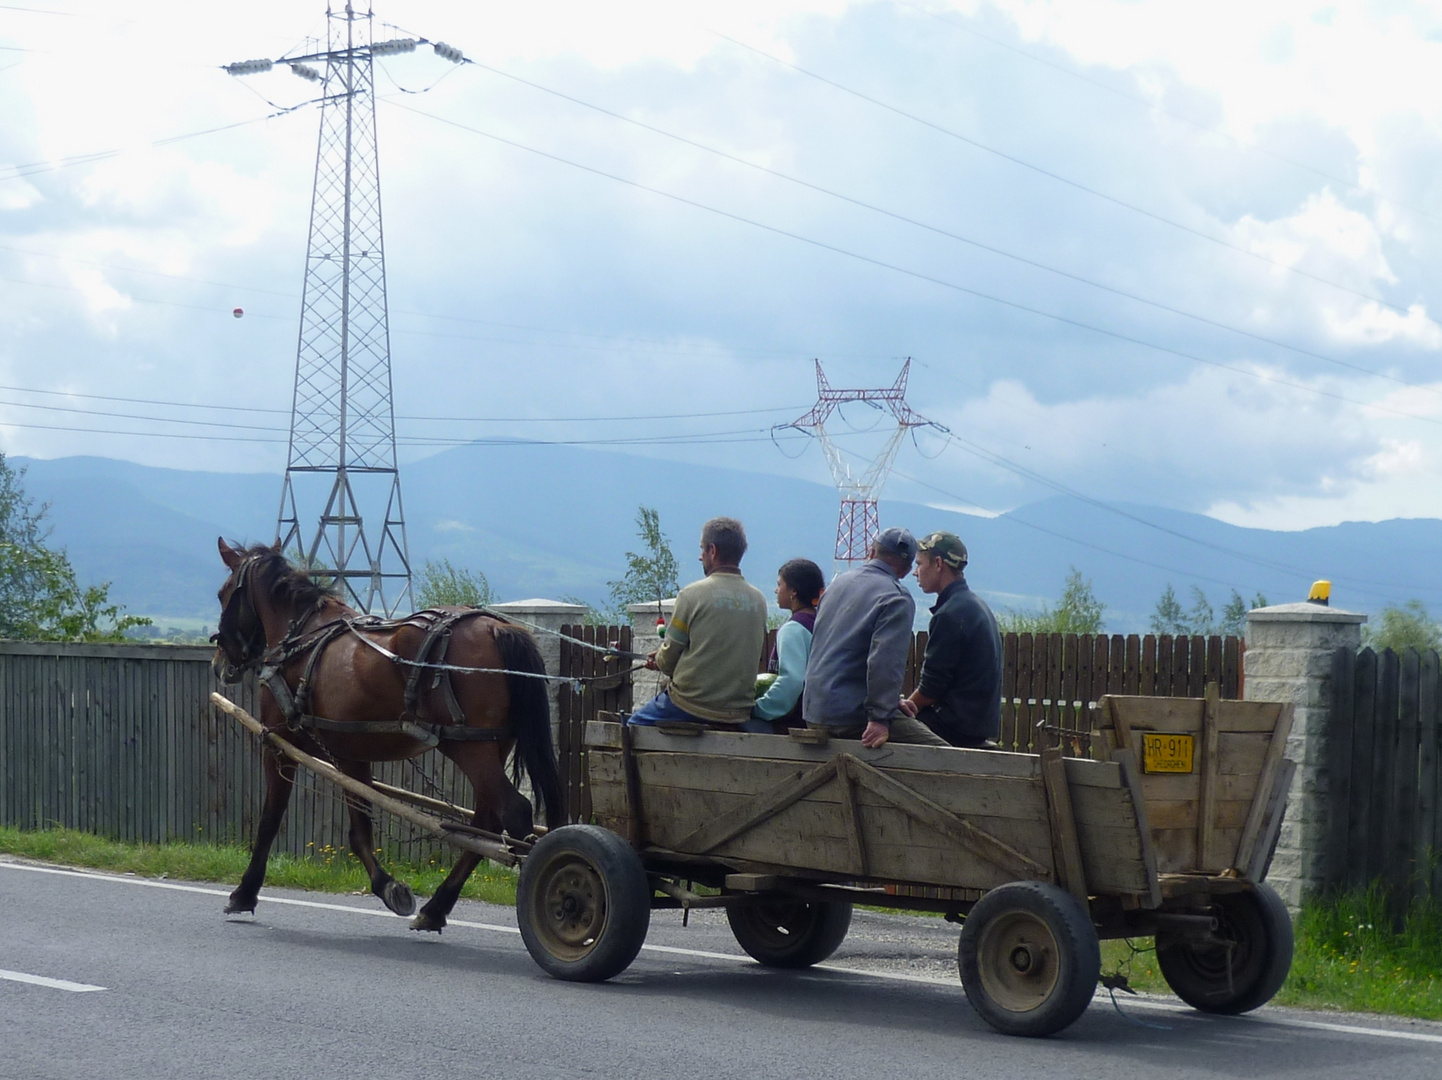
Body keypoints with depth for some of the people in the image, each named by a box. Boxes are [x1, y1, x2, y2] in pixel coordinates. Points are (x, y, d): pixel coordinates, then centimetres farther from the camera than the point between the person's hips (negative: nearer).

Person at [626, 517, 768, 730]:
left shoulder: (692, 594, -10)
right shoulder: (758, 600, 4)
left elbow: (667, 662, -6)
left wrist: (659, 660, 20)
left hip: (691, 706, -5)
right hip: (739, 714, 5)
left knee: (635, 724, 17)